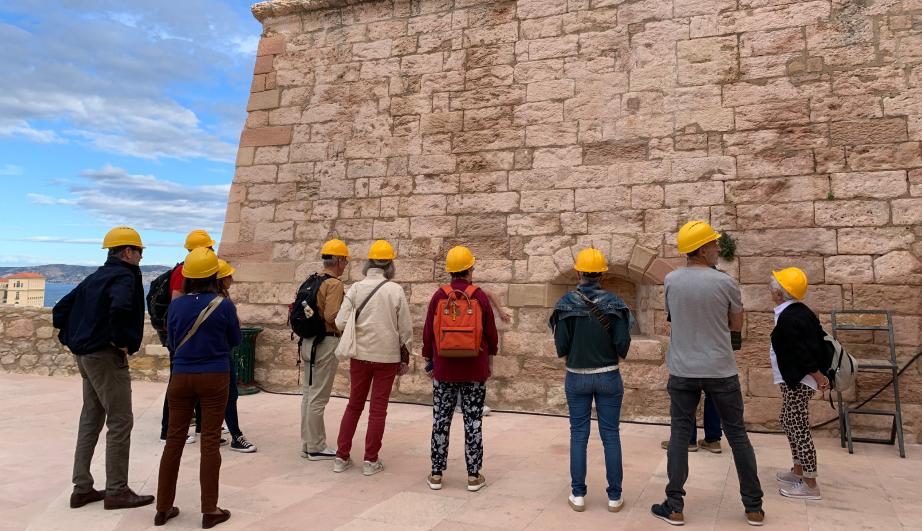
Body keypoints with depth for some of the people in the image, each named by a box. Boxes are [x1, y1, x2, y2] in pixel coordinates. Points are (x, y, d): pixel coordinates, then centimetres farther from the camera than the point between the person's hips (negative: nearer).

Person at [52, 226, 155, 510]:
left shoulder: (95, 277, 15)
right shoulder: (124, 276, -12)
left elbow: (60, 310, 18)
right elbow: (119, 308, -34)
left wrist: (72, 340, 16)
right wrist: (120, 340, -20)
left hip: (86, 355, 10)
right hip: (107, 357, -10)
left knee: (91, 420, 15)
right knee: (120, 422, -2)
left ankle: (82, 488, 23)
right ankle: (116, 491, 4)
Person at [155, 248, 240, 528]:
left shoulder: (176, 305, -2)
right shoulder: (223, 305, -10)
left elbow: (172, 342, 11)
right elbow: (235, 340, 3)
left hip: (181, 377, 3)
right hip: (214, 378, -3)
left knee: (174, 440, 11)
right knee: (210, 442, 3)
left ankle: (163, 508, 20)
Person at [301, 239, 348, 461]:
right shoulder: (334, 284, -15)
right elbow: (332, 316, -25)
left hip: (309, 342, 9)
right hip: (326, 343, -9)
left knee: (309, 394, 15)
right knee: (319, 398, -1)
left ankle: (307, 444, 25)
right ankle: (316, 448, 8)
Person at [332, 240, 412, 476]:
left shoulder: (355, 288, -5)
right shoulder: (396, 290, -8)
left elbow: (341, 323, -10)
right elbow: (405, 328, -4)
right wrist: (405, 357, 8)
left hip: (360, 355, 2)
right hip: (387, 357, -2)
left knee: (354, 405, 15)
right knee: (378, 409, 8)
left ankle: (341, 457, 20)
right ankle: (371, 461, 14)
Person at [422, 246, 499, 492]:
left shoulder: (439, 296, -3)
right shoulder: (479, 296, -5)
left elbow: (428, 331, 2)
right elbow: (491, 332, 1)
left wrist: (428, 359, 14)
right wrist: (489, 359, 16)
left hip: (444, 370, 1)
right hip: (475, 370, -1)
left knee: (441, 421, 9)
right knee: (473, 421, 7)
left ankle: (436, 474, 15)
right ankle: (474, 476, 12)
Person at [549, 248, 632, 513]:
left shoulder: (566, 302, -8)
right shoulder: (613, 301, -8)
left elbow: (560, 345, -10)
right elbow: (623, 342, -10)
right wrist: (614, 356, 11)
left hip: (577, 377, 0)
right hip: (608, 376, 0)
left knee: (578, 435, 10)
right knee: (611, 435, 9)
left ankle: (578, 495, 15)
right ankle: (614, 496, 16)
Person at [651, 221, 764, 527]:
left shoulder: (670, 281, -2)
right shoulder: (724, 282, -10)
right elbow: (737, 325, 3)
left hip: (682, 370, 2)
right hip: (720, 370, -1)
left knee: (680, 435, 7)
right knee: (737, 435, 11)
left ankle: (675, 507, 11)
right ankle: (754, 508, 22)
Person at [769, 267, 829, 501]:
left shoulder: (789, 319, -23)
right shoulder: (799, 312, 8)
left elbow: (803, 353, -23)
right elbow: (817, 341, 14)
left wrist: (818, 376, -13)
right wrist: (818, 375, 18)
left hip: (797, 382, -10)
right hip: (795, 380, 10)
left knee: (799, 428, -3)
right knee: (790, 423, 19)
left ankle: (810, 485, 5)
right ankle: (798, 471, 30)